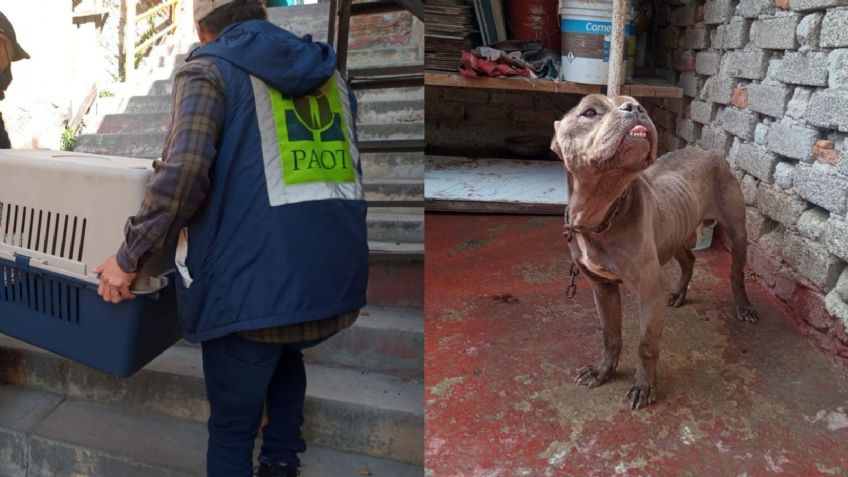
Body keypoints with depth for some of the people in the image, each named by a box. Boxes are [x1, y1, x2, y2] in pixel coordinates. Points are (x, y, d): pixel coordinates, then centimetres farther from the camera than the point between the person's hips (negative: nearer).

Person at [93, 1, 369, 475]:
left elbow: (183, 173, -14)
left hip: (255, 286, -5)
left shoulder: (210, 70, 3)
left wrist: (129, 257, -3)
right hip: (338, 284, 6)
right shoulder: (330, 74, 19)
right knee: (286, 351, 37)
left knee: (232, 425, 14)